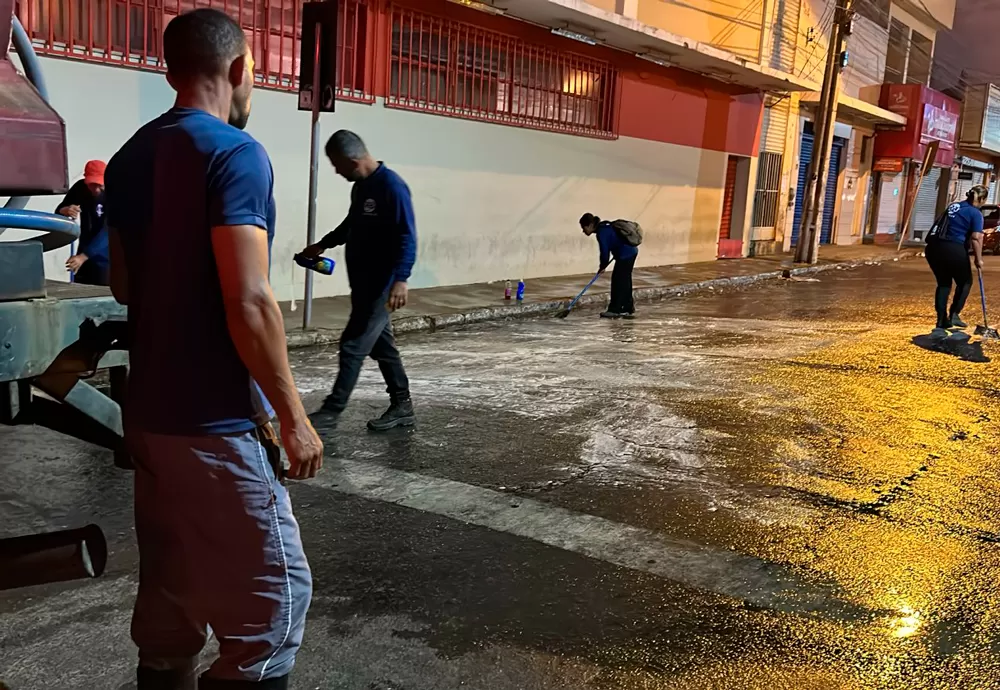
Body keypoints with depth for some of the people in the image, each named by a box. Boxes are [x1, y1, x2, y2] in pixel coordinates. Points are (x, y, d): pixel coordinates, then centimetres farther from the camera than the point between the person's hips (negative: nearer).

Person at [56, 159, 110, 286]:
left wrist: (83, 256, -36)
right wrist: (64, 211, -23)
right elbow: (58, 212, 3)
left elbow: (107, 232, -26)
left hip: (107, 261, -5)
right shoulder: (80, 188, -1)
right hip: (85, 260, 5)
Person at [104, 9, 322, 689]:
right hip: (217, 422, -8)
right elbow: (248, 304, -21)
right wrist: (294, 418, -14)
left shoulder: (130, 157, 10)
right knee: (275, 594, 2)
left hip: (149, 413, 8)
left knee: (169, 592, 18)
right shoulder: (235, 153, -14)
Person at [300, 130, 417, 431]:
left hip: (380, 285, -9)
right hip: (363, 283, 9)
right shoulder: (360, 186, 11)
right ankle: (402, 407, 21)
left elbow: (406, 237, -22)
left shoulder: (392, 186, -17)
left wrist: (400, 279, -31)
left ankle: (331, 411, 0)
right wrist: (322, 245, 27)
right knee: (381, 346, 13)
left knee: (353, 345, -6)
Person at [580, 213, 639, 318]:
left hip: (625, 255, -10)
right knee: (625, 281, 14)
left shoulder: (601, 233, -17)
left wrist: (602, 267, -1)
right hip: (631, 251, 10)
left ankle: (614, 310, 1)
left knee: (617, 280, -4)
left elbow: (604, 252, -15)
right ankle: (628, 309, 19)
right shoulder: (604, 227, 13)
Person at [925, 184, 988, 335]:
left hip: (934, 247, 6)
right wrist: (978, 259, -4)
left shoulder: (953, 206, 19)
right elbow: (976, 238, -11)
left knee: (944, 283, 18)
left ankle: (942, 321, 17)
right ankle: (954, 314, 9)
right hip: (954, 250, -6)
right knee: (965, 282, 16)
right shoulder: (976, 213, -2)